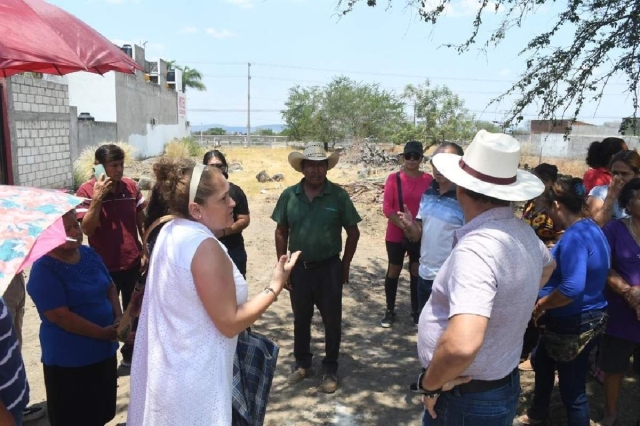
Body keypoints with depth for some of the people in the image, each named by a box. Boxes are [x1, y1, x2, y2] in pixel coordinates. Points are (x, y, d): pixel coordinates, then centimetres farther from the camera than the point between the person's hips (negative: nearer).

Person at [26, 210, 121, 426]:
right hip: (69, 359, -6)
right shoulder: (43, 269, -19)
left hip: (104, 350, 7)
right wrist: (104, 333, -21)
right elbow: (60, 316, -23)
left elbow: (110, 288, 11)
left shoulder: (89, 254, 2)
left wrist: (119, 318, -6)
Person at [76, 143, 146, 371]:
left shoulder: (131, 186, 0)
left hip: (132, 262, 4)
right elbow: (87, 228, -18)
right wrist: (97, 197, -25)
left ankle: (130, 356, 34)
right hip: (105, 266, -4)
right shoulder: (87, 191, -11)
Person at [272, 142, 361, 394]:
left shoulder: (338, 196, -8)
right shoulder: (289, 195, -4)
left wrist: (345, 265, 0)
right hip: (298, 268, 2)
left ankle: (330, 370, 27)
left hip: (329, 268, -2)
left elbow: (353, 232, -1)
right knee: (301, 319, 17)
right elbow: (281, 232, 4)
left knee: (332, 320, 9)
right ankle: (302, 364, 36)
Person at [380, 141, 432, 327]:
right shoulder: (394, 178, -5)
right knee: (393, 271, 8)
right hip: (396, 234, -1)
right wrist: (404, 226, -16)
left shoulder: (428, 179, -2)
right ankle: (390, 311, 21)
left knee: (417, 272, 9)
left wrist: (419, 229, -11)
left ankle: (416, 311, 23)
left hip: (421, 235, 1)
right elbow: (387, 208, -8)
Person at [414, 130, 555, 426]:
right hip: (502, 385, 8)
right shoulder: (524, 233, -2)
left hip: (467, 400, -8)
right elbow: (547, 266, 23)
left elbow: (462, 344, -43)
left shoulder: (476, 247, -31)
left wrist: (429, 383, -24)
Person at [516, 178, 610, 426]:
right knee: (541, 359, 29)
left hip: (575, 324, -11)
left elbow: (572, 288, -34)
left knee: (573, 391, 5)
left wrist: (541, 304, -20)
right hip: (587, 319, 11)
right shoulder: (591, 228, 6)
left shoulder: (574, 236, -25)